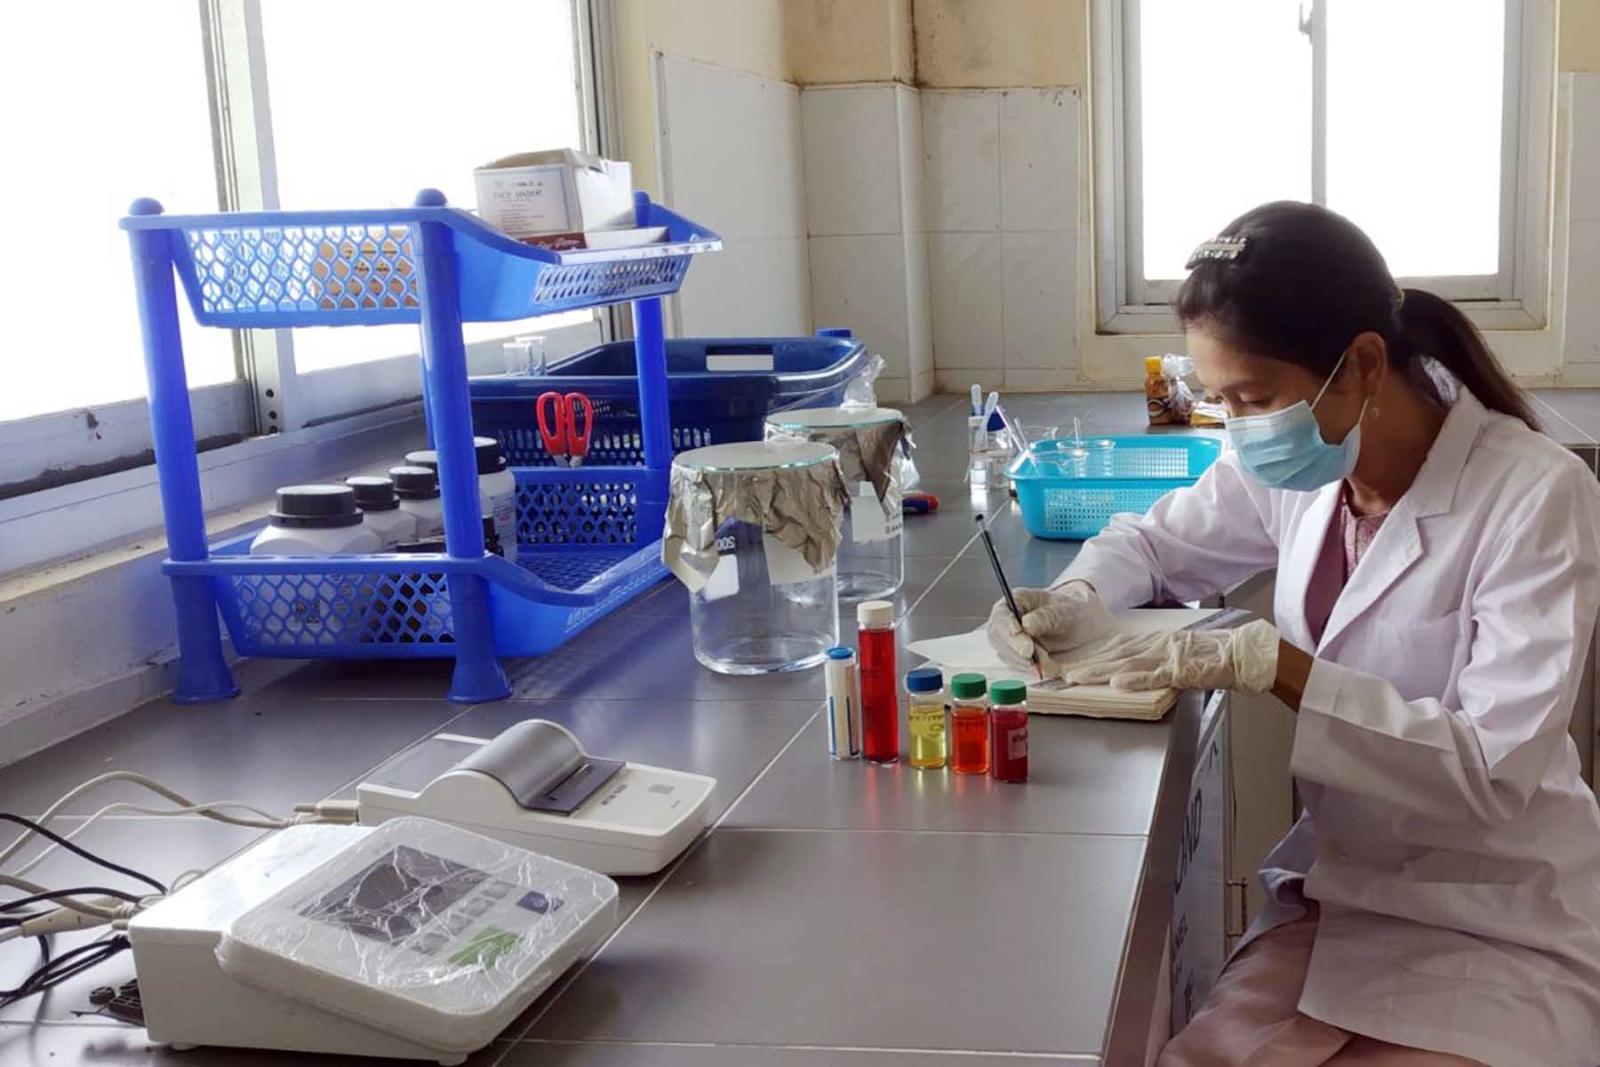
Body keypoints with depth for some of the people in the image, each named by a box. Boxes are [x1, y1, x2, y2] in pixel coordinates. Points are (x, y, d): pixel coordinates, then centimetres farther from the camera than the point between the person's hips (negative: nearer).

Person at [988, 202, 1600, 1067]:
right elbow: (1153, 542, 14)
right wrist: (1077, 601, -8)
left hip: (1500, 932, -5)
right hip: (1338, 893, 5)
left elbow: (1494, 772, -26)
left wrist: (1264, 661, -31)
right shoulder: (1292, 466, -3)